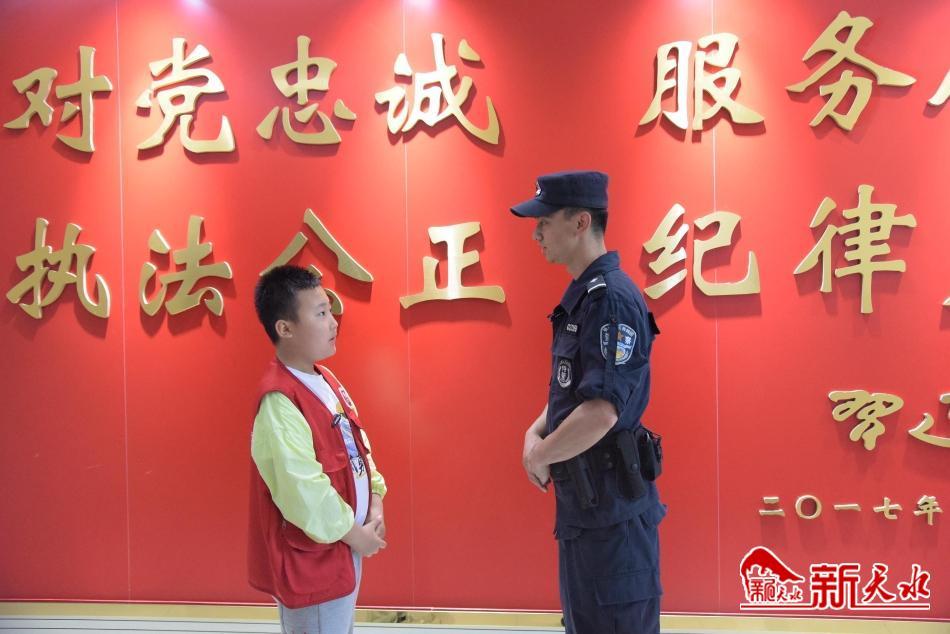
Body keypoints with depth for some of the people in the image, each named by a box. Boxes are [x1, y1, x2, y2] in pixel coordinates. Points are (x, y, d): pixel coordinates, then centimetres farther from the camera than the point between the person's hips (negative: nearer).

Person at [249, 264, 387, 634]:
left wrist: (375, 507, 0)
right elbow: (303, 491, -27)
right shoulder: (280, 401, -24)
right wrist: (355, 534, -15)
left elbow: (357, 445, 13)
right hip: (310, 560, -9)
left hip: (343, 550, 9)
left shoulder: (326, 381, 6)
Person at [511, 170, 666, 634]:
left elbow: (601, 410, -28)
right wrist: (536, 433, 2)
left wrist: (539, 457, -13)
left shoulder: (611, 299, -20)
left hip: (611, 505, -10)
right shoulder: (581, 296, 11)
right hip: (581, 499, 10)